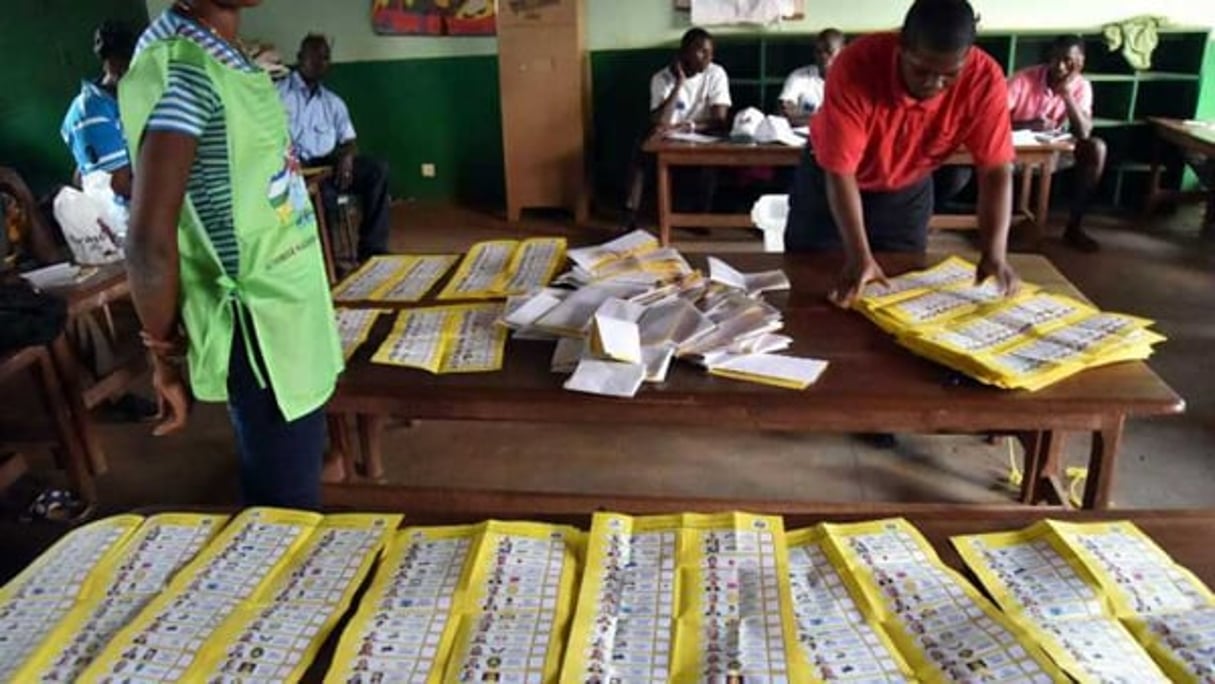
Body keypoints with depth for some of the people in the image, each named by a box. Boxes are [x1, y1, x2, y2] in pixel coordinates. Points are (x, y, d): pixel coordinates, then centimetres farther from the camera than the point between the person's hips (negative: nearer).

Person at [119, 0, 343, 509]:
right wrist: (166, 354, -12)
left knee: (294, 506, 21)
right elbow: (149, 243, -24)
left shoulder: (221, 58, 10)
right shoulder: (181, 67, -20)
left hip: (290, 322, 9)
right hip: (263, 339, -9)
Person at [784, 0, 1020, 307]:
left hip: (908, 189, 2)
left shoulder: (985, 79, -27)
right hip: (830, 179, -2)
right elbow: (841, 170, -34)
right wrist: (858, 256, -41)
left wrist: (994, 253, -37)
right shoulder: (857, 66, -35)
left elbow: (996, 170, -24)